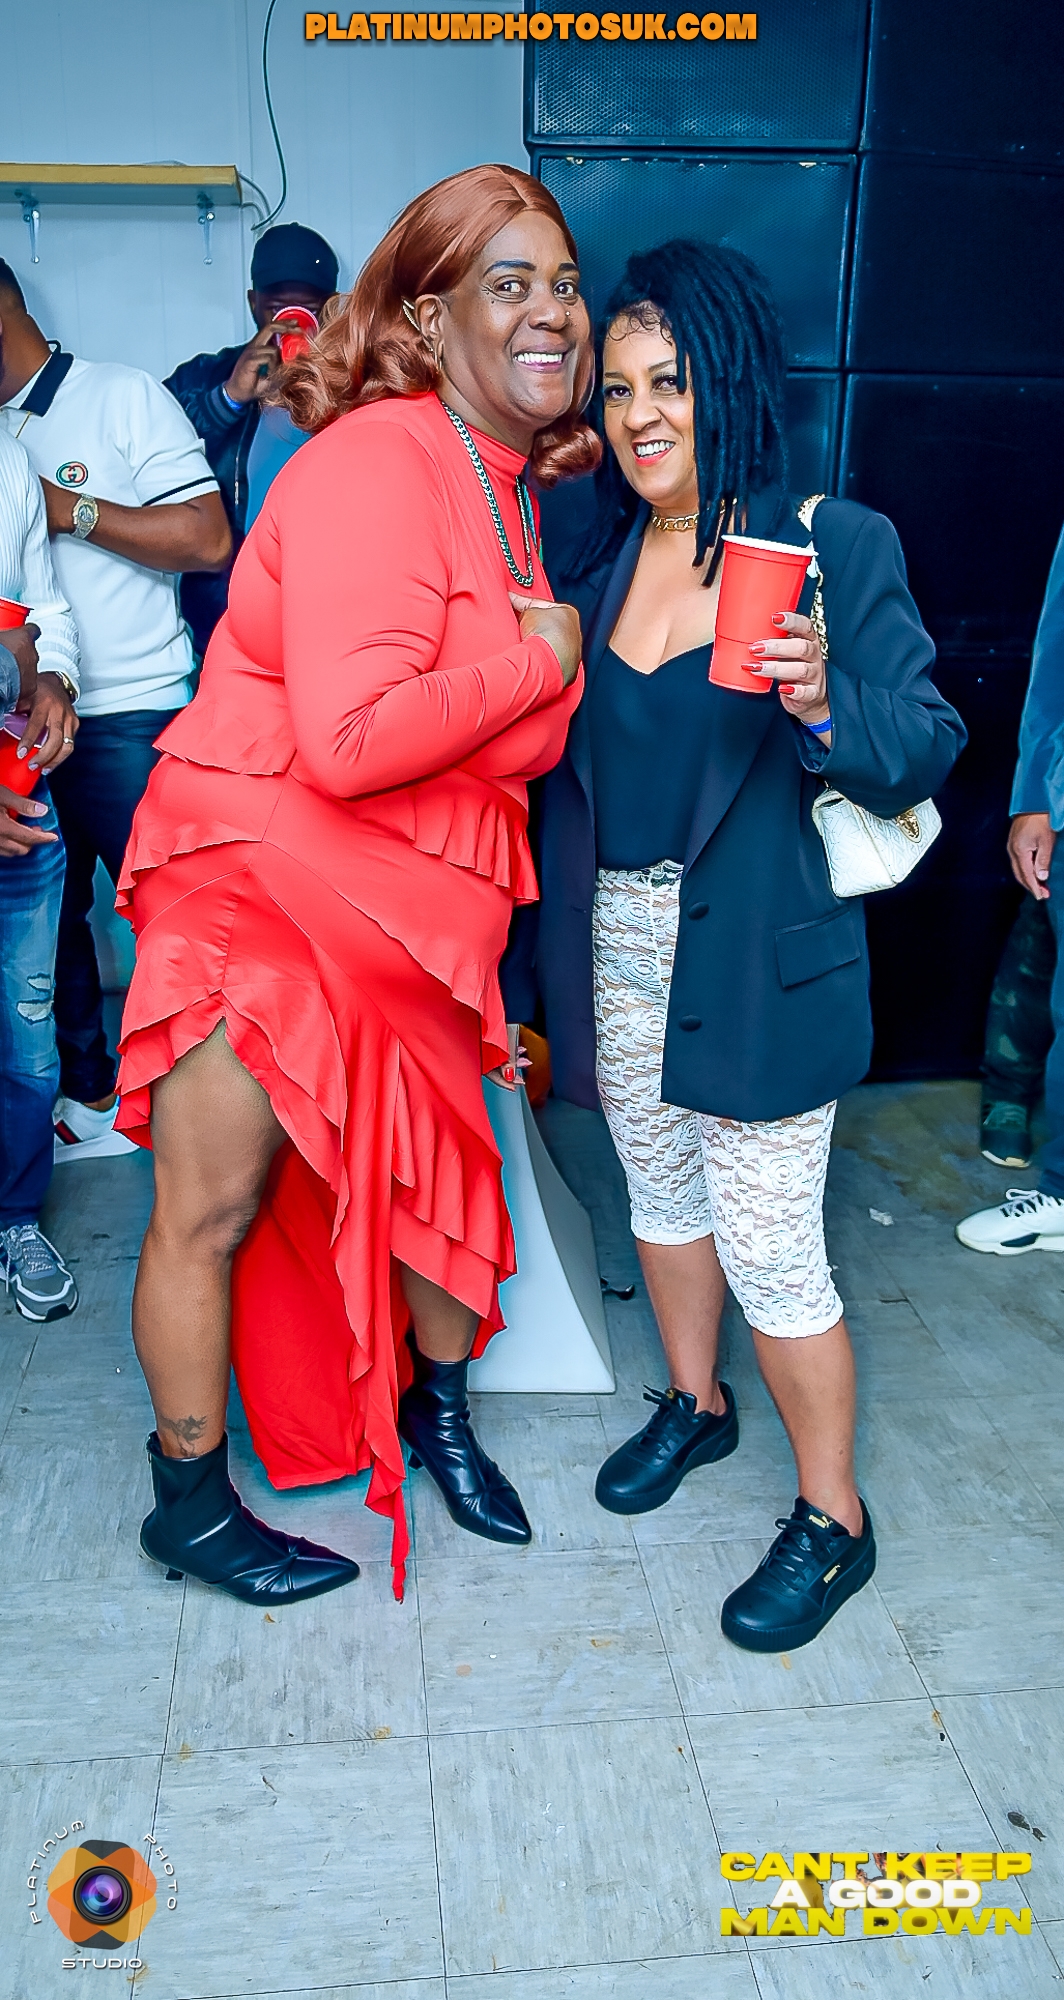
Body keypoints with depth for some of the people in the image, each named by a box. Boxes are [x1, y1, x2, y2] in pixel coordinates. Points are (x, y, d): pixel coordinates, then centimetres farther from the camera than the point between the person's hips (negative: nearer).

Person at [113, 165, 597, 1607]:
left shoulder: (509, 480, 10)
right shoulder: (377, 464, -19)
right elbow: (350, 736, -29)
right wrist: (536, 659, -18)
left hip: (413, 916, 8)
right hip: (260, 886, -8)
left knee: (444, 1170, 17)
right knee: (213, 1211, 5)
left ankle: (438, 1414, 44)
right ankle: (190, 1506, 27)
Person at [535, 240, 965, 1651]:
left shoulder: (837, 545, -9)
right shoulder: (598, 556, 5)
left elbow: (927, 749, -12)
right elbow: (560, 747, 10)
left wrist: (823, 700, -30)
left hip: (758, 956, -5)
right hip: (614, 941, 6)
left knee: (770, 1250, 1)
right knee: (661, 1190, 21)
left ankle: (832, 1520, 23)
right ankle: (694, 1402, 46)